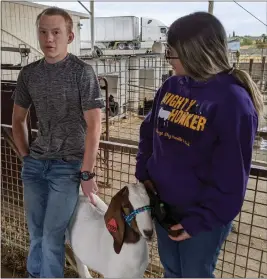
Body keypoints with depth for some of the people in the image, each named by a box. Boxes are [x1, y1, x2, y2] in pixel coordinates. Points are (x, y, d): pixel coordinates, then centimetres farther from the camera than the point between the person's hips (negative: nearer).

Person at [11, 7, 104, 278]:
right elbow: (18, 119, 15)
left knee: (52, 237, 1)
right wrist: (26, 157, 8)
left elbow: (94, 126, -12)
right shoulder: (28, 73, 4)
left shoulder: (82, 72, -10)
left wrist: (87, 173, -13)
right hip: (34, 165, 5)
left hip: (68, 166, -4)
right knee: (35, 233, 17)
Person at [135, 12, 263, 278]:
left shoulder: (233, 100, -21)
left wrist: (200, 221, -15)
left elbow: (231, 176, -19)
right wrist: (144, 174, 2)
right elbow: (148, 132, 10)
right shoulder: (171, 86, -2)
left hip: (204, 215, -5)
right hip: (163, 203, 6)